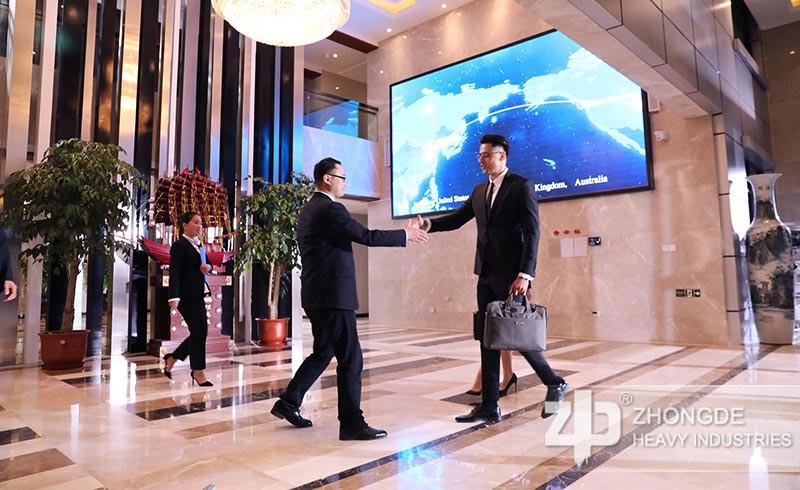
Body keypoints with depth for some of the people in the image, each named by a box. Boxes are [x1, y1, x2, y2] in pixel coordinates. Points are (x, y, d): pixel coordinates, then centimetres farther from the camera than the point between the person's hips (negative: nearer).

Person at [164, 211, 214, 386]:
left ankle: (171, 359, 29)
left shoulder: (199, 245, 15)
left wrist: (208, 267, -4)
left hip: (198, 295, 9)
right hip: (187, 296, -9)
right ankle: (198, 372, 10)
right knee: (200, 331, -4)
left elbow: (204, 264, 22)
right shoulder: (179, 245, -10)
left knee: (198, 332, 13)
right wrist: (174, 297, -28)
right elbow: (174, 272, -18)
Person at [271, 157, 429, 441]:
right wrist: (406, 235, -4)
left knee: (323, 352, 21)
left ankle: (288, 403, 27)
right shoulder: (330, 209, -15)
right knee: (350, 359, -3)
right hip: (334, 296, -10)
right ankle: (351, 423, 5)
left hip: (316, 296, 10)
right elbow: (367, 237, -15)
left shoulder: (308, 209, 16)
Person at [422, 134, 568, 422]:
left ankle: (555, 384, 24)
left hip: (511, 276, -7)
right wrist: (429, 225, -6)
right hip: (486, 275, 7)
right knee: (487, 339, 7)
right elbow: (457, 219, 13)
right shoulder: (480, 191, 16)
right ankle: (489, 407, 15)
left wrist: (525, 274, -20)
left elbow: (532, 233, -12)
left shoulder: (521, 186, -5)